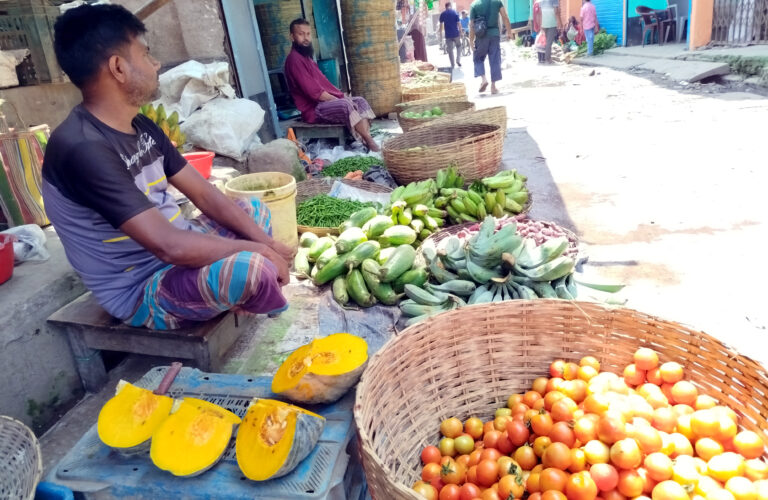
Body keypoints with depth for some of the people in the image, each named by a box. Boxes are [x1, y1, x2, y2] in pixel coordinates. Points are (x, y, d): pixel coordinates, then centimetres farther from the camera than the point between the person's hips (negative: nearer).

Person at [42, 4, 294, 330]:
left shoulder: (141, 127, 4)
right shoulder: (83, 148, -26)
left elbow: (205, 195, 5)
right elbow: (169, 245, -31)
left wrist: (266, 243, -6)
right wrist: (259, 250, -20)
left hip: (174, 255, 10)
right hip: (142, 292, -9)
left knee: (256, 211, 19)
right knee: (253, 266, -32)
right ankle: (279, 316, 4)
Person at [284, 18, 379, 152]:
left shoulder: (306, 57, 19)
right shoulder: (294, 59, -14)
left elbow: (323, 82, 20)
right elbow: (314, 92, -21)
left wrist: (341, 95, 6)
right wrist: (338, 99, -13)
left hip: (326, 100, 10)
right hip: (314, 108, -10)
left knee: (360, 101, 1)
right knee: (346, 105, -32)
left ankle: (367, 139, -18)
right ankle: (369, 142, -28)